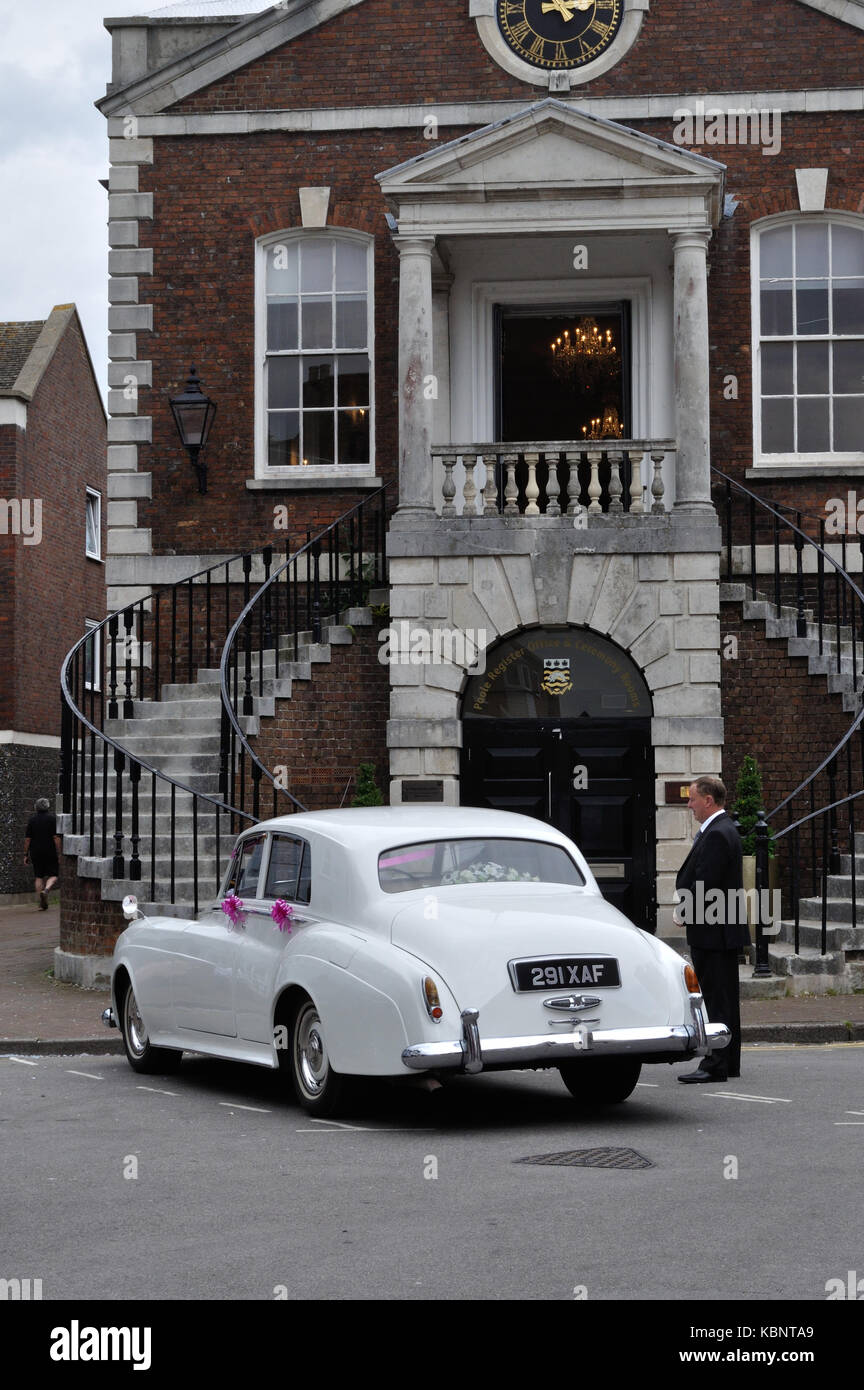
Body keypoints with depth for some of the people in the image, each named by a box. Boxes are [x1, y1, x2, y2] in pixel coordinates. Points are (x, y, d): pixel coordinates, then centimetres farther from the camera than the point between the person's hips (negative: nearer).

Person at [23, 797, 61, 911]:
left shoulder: (32, 820, 4)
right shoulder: (52, 819, -6)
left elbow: (27, 839, 3)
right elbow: (56, 837, -11)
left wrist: (26, 854, 9)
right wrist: (59, 853, -8)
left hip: (36, 853, 3)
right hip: (50, 853, -3)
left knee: (39, 877, 10)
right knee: (53, 875, 5)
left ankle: (41, 902, 7)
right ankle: (46, 890, -23)